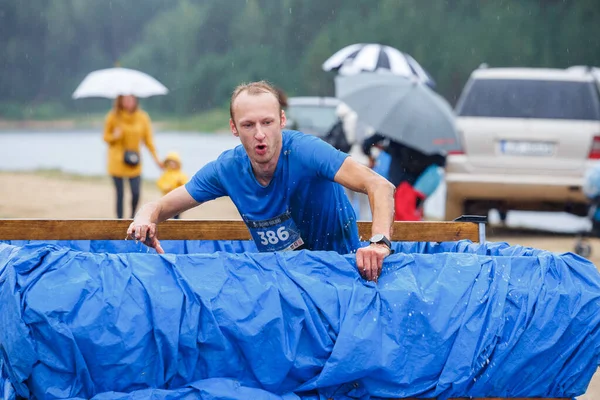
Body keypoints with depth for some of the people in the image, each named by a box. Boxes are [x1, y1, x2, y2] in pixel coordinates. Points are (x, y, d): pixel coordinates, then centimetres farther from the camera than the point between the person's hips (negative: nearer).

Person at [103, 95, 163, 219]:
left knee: (136, 193, -7)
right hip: (117, 160, -1)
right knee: (120, 193, -2)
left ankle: (133, 217, 19)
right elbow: (106, 137, 4)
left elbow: (148, 139, 4)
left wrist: (156, 157, -5)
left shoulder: (142, 118, -1)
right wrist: (114, 136, -19)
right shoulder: (113, 117, -5)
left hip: (134, 161, 1)